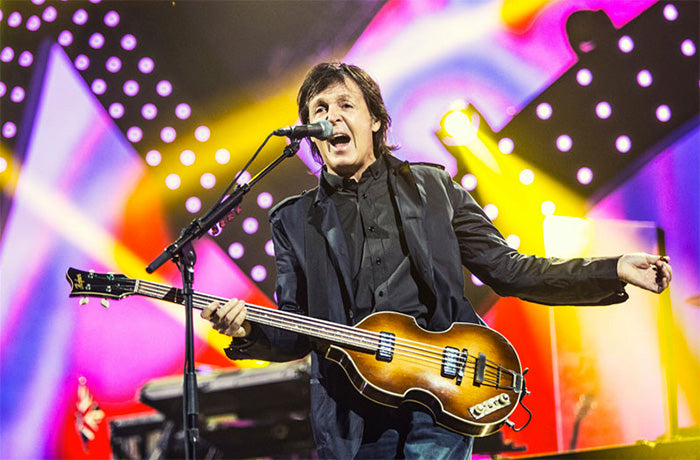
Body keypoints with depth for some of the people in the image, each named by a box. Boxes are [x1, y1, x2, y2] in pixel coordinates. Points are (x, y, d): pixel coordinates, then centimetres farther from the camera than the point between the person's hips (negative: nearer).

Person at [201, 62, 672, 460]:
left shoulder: (432, 189, 10)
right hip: (350, 414, 1)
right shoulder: (295, 220, 12)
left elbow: (510, 270, 9)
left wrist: (616, 270, 1)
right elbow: (296, 333, 10)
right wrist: (249, 332, -13)